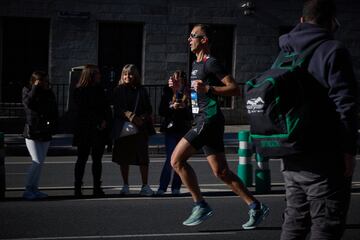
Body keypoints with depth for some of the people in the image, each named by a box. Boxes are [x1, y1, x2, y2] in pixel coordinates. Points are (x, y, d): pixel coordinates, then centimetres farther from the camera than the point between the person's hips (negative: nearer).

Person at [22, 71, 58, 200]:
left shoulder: (49, 94, 9)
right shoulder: (27, 91, -2)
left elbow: (54, 111, 13)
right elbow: (29, 103, -23)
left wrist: (52, 124, -3)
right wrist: (35, 88, -19)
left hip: (45, 134, 5)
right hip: (31, 133, -5)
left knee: (40, 162, 8)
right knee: (37, 162, -13)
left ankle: (34, 189, 17)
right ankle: (28, 190, -7)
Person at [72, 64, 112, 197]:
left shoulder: (99, 90, 12)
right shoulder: (79, 91, -4)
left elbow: (107, 109, 8)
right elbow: (84, 111, -9)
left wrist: (105, 121, -10)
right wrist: (98, 122, -13)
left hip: (99, 131, 5)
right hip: (84, 131, -5)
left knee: (97, 159, 3)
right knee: (82, 158, -1)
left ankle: (97, 188, 4)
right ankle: (77, 188, 1)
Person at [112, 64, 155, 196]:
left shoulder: (141, 91, 11)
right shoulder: (119, 90, 8)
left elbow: (149, 110, 8)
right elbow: (117, 108, -3)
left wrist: (142, 119, -11)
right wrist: (130, 116, -18)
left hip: (140, 129, 0)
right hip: (123, 129, 0)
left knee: (143, 158, -4)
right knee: (124, 158, 4)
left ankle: (145, 186, 0)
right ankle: (125, 186, 13)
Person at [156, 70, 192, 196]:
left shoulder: (188, 94, 4)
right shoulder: (168, 92, 5)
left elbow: (192, 114, 3)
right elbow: (161, 111, 3)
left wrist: (184, 108, -15)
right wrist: (172, 107, -13)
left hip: (184, 129, 1)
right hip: (171, 129, -1)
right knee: (170, 158, -9)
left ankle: (176, 188, 8)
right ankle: (162, 187, -6)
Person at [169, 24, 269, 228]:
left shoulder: (211, 63, -9)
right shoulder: (197, 64, 20)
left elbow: (235, 89, -15)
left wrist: (208, 89, -24)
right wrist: (180, 88, 15)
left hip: (209, 121, -10)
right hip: (203, 121, 10)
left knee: (177, 160, -11)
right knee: (221, 172, 7)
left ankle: (200, 206, -6)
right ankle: (256, 207, 9)